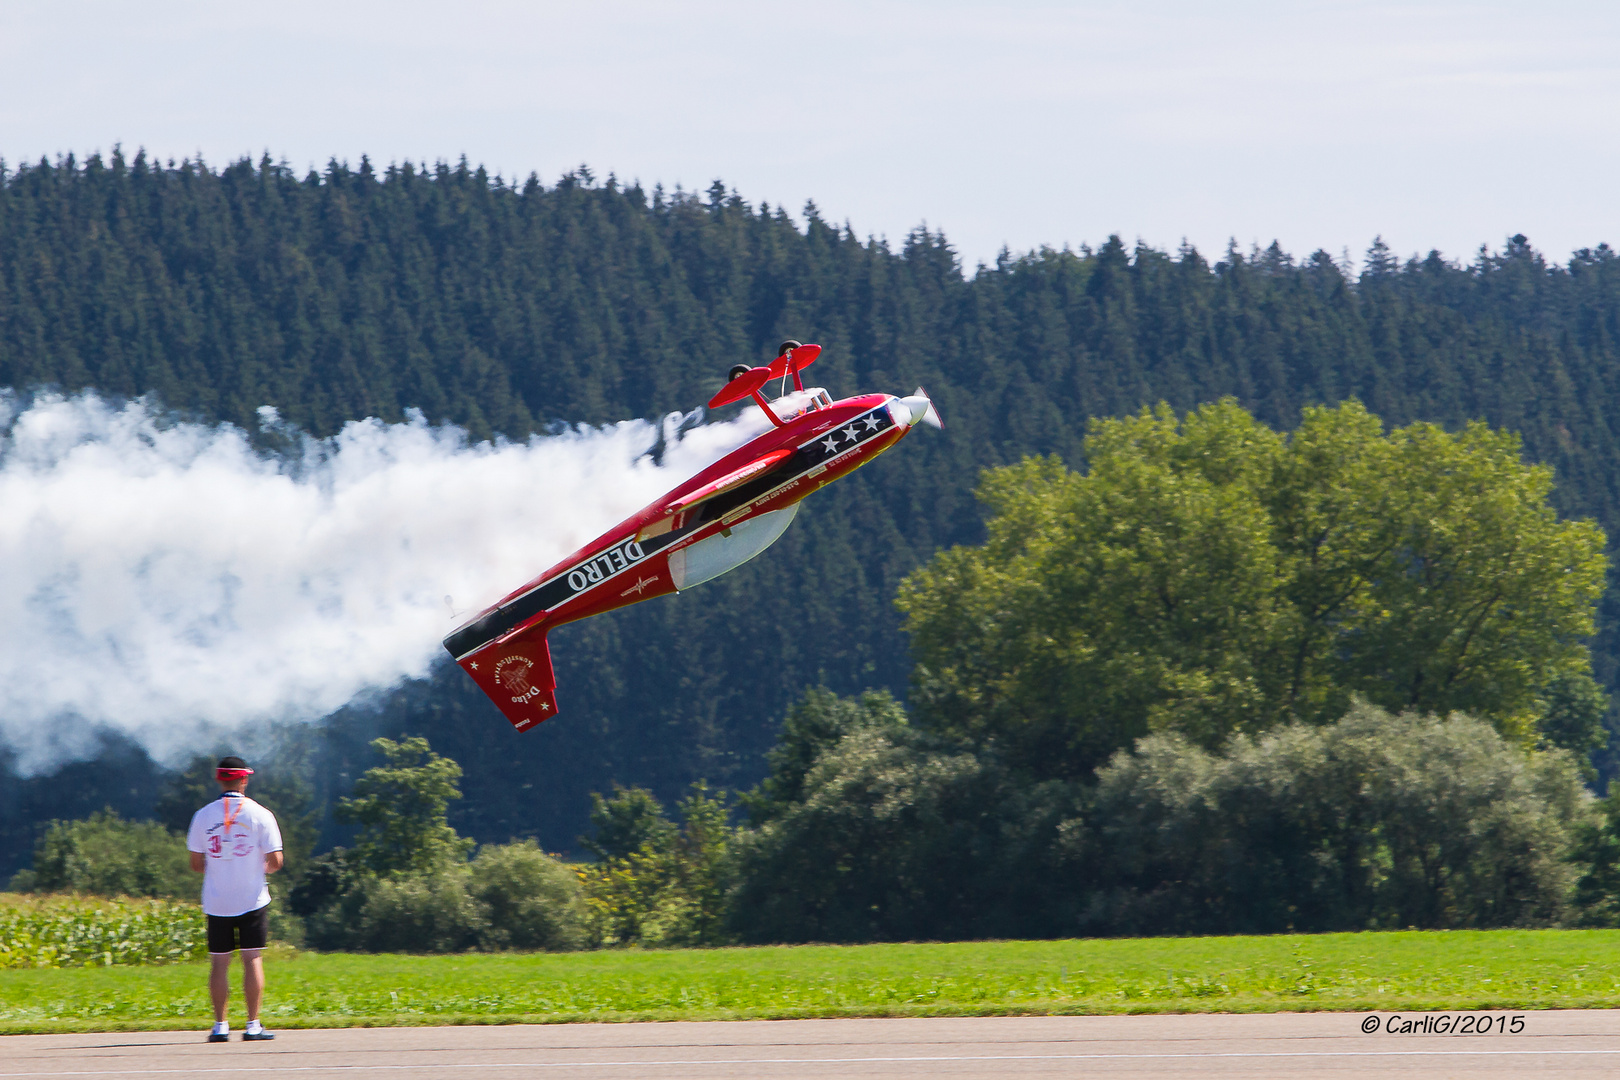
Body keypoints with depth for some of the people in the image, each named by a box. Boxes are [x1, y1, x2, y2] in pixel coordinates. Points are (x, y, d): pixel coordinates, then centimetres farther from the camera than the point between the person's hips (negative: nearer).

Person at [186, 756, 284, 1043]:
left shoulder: (203, 816, -1)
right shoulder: (260, 814, -5)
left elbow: (196, 864, 2)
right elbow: (275, 862, -6)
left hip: (217, 901, 1)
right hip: (252, 899, -1)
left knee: (219, 962, 6)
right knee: (253, 959, 2)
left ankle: (220, 1025, 4)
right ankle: (253, 1025, -2)